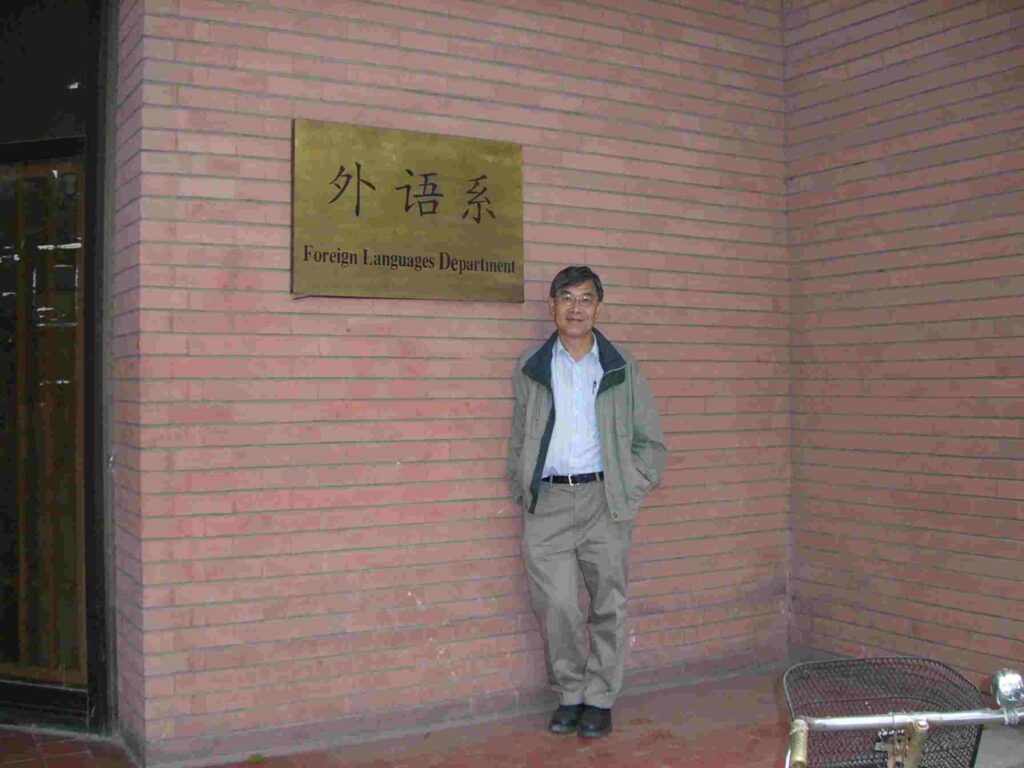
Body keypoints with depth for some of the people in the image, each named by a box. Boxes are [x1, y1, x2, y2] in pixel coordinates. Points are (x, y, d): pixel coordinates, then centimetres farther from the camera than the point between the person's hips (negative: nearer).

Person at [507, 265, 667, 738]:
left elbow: (651, 441, 9)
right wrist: (522, 494, 6)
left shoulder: (622, 369, 6)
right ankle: (570, 695, 16)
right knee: (554, 606, -2)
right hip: (547, 502, 1)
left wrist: (631, 493, 0)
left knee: (608, 606, 4)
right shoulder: (530, 368, 9)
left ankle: (599, 700, 18)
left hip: (604, 499, 0)